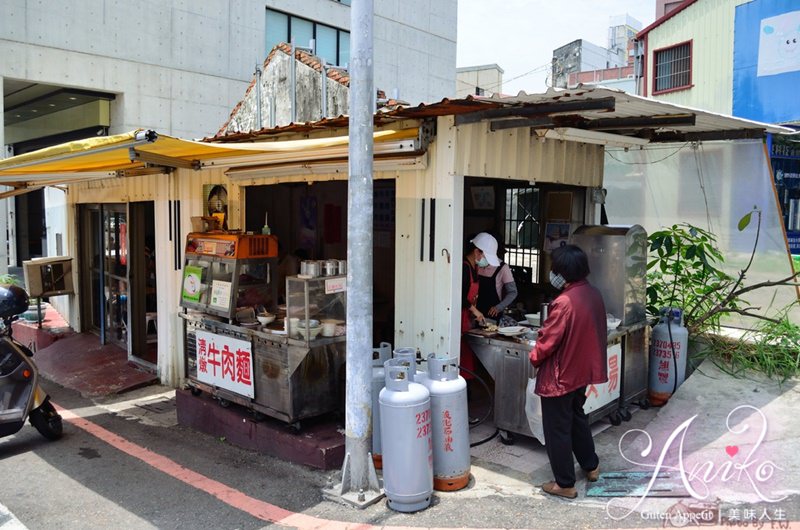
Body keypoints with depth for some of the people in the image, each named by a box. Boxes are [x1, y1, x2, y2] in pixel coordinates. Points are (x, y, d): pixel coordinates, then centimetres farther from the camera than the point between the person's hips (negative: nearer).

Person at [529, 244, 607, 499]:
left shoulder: (564, 303, -28)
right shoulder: (594, 295, -2)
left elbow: (547, 342, -21)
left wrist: (534, 357, -1)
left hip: (560, 376, -9)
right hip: (583, 371, 9)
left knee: (557, 430, 7)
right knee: (577, 418, 28)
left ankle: (565, 484, 18)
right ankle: (591, 465, 42)